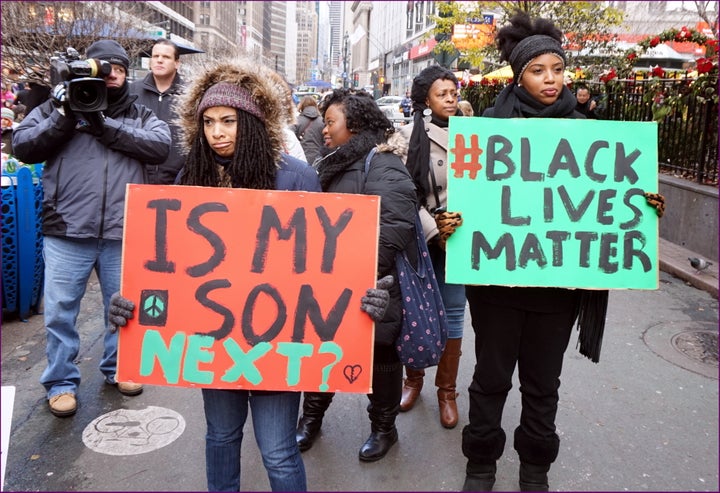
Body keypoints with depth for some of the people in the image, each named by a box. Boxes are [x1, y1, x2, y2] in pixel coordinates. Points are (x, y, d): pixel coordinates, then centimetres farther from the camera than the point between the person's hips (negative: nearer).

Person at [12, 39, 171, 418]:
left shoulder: (140, 115, 11)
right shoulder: (59, 105, 9)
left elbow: (160, 147, -9)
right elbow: (23, 147, 0)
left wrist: (106, 126, -14)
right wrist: (64, 118, -12)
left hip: (123, 233, 1)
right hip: (67, 232, -1)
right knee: (60, 311, 5)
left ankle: (119, 368, 34)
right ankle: (61, 382, 22)